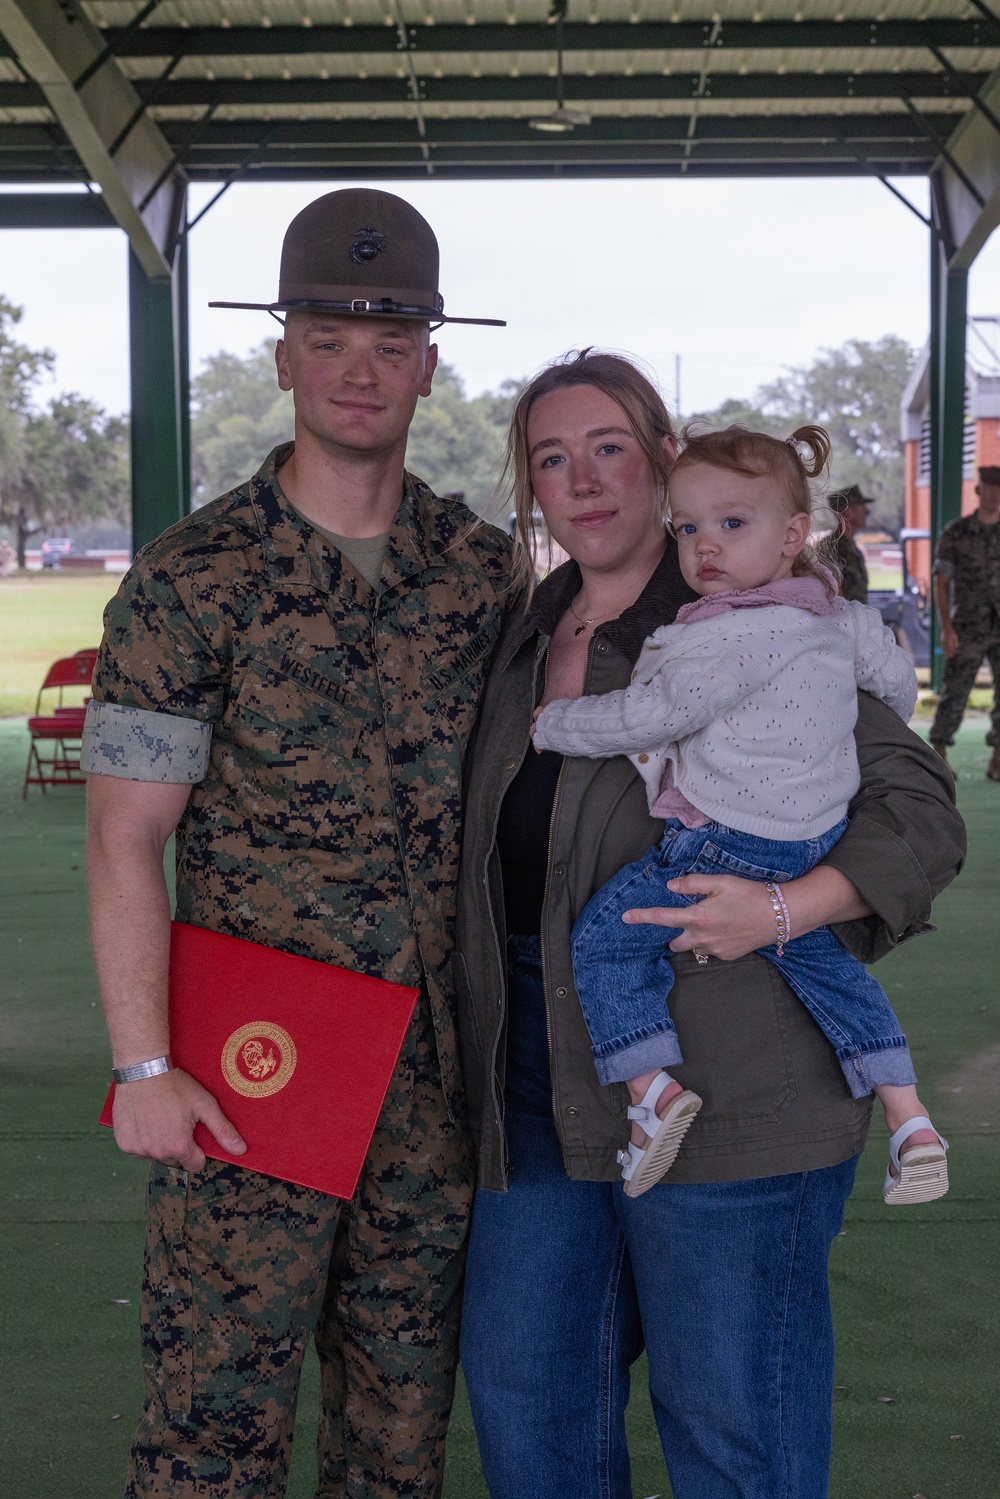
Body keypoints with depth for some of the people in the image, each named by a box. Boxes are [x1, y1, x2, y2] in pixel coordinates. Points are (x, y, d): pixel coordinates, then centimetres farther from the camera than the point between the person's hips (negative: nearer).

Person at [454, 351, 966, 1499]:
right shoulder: (527, 640, 12)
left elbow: (919, 811, -10)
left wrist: (781, 909, -24)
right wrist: (477, 1039, 16)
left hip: (720, 1086, -6)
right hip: (539, 1076, 7)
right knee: (521, 1384, 16)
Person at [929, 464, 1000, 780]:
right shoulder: (955, 532, -4)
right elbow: (941, 584, -5)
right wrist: (946, 628, -14)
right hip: (968, 630, -3)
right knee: (954, 695, -1)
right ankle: (938, 758, 11)